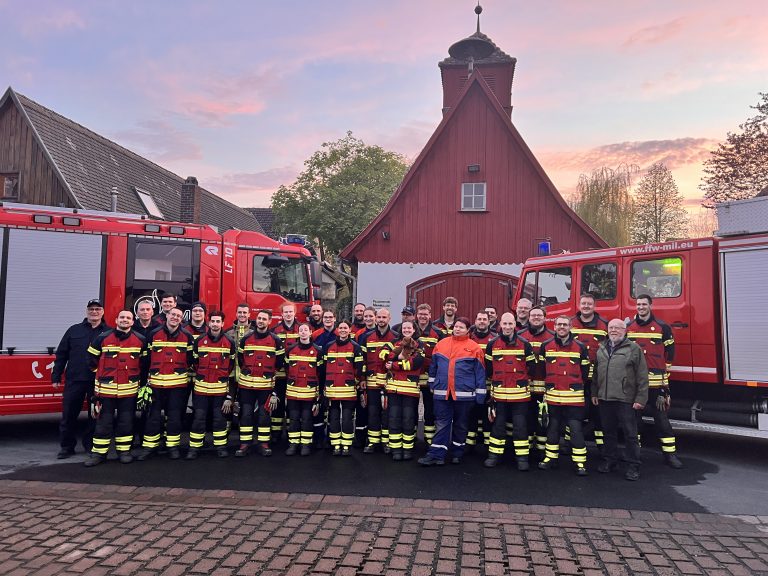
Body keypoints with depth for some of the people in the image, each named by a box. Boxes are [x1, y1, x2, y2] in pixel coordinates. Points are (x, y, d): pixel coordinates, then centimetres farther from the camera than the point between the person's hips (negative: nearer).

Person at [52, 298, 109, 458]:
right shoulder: (74, 330, 8)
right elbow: (61, 354, 9)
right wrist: (56, 377, 5)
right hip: (74, 380, 2)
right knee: (69, 415, 7)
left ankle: (91, 445, 21)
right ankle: (67, 447, 20)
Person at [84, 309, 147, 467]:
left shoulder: (140, 340, 2)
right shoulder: (103, 338, 0)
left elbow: (144, 362, 13)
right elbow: (92, 359, 11)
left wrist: (140, 379, 11)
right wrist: (102, 374, 12)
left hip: (129, 389, 1)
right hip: (106, 389, -1)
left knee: (126, 422, 7)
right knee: (103, 421, 4)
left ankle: (124, 451, 18)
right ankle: (98, 452, 13)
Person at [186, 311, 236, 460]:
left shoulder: (229, 344, -2)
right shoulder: (199, 342, 1)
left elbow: (232, 371, -2)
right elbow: (193, 366, 8)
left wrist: (230, 397, -5)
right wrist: (192, 387, 7)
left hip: (221, 390, -1)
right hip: (201, 390, 1)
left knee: (219, 418, 7)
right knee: (198, 418, 4)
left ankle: (221, 446, 19)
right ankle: (194, 447, 15)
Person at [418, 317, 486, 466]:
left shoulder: (474, 348, -3)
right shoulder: (441, 344, 5)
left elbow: (480, 373, -2)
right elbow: (433, 366, 14)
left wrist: (480, 395, -4)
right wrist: (432, 384, 12)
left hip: (464, 394, -2)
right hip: (442, 392, 2)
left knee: (460, 424, 12)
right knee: (442, 423, 4)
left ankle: (457, 454, 26)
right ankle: (436, 455, 6)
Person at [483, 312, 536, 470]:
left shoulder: (524, 344, -1)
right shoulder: (492, 344, 2)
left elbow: (531, 366, 5)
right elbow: (487, 367, 8)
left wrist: (522, 380, 3)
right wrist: (493, 380, 4)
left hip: (520, 393, -1)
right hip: (498, 393, 1)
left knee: (520, 425, 4)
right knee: (498, 425, 9)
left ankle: (522, 457, 14)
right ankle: (494, 455, 19)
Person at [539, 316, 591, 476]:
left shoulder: (580, 347, 0)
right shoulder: (546, 346, 3)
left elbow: (585, 370, 6)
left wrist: (576, 384, 5)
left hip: (574, 396, -2)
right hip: (552, 395, 2)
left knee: (576, 428, -1)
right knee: (553, 427, 12)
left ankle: (580, 462, 7)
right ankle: (551, 458, 24)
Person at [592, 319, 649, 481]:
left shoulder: (634, 349, -2)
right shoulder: (601, 349, 13)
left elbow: (642, 376, -5)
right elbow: (595, 373, 18)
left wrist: (641, 399, -9)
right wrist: (594, 393, 13)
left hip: (626, 400, -5)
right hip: (604, 399, 5)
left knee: (630, 434, 2)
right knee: (608, 432, 14)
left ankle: (633, 466, 12)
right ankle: (609, 460, 27)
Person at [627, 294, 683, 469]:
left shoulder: (662, 327, 0)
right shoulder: (628, 327, 7)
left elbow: (669, 352, 7)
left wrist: (661, 370, 10)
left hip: (656, 382, -2)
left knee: (661, 417, 2)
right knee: (634, 417, 10)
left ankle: (670, 453, 10)